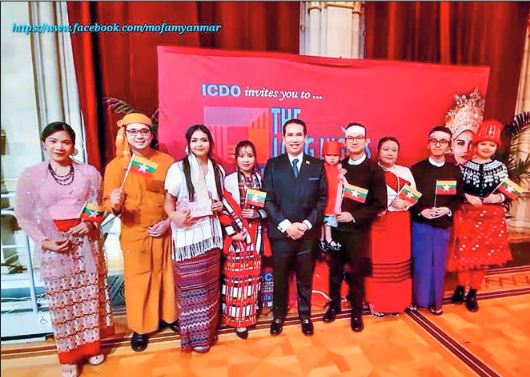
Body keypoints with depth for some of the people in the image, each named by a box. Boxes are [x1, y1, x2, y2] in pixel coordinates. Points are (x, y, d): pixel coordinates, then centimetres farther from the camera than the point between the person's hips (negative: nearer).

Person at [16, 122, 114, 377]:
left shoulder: (89, 172, -1)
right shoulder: (31, 175, -2)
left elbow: (99, 206, 7)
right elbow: (23, 215, 1)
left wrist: (91, 224, -11)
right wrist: (44, 241, -10)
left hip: (86, 240, 1)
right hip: (53, 244, 0)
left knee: (90, 292, 10)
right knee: (61, 298, 9)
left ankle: (92, 345, 31)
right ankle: (68, 354, 28)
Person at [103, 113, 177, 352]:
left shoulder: (166, 161, -2)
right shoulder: (116, 165, -5)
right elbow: (109, 203, -5)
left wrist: (169, 221, -6)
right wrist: (115, 205, -29)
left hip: (164, 232, 2)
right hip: (134, 234, -1)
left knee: (166, 276, 15)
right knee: (138, 281, 9)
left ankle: (169, 316, 37)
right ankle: (140, 328, 30)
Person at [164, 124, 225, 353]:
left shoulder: (217, 169, 10)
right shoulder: (178, 168, -4)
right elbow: (168, 202, -2)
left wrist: (220, 206, -1)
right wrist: (175, 216, -22)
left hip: (210, 233, 4)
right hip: (187, 234, -3)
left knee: (209, 284, 12)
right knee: (190, 285, 1)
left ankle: (209, 330, 29)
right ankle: (194, 334, 19)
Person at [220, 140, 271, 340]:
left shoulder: (260, 179, 4)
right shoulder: (229, 180, -5)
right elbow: (224, 209, -8)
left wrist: (257, 214, -13)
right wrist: (232, 231, -14)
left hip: (255, 234, 3)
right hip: (235, 233, -3)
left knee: (252, 274, 11)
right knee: (235, 275, 4)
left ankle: (249, 314, 26)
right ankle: (237, 318, 18)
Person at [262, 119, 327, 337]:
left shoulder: (317, 166, 5)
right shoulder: (273, 165, 2)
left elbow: (322, 199, 2)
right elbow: (268, 200, -3)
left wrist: (306, 224, -10)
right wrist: (286, 225, -13)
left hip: (308, 234, 1)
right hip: (280, 234, 0)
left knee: (305, 279, 14)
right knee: (280, 278, 13)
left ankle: (305, 315, 36)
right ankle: (278, 316, 35)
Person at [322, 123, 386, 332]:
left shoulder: (374, 170, -4)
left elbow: (379, 204, -8)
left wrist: (353, 216, -15)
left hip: (359, 229, -3)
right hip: (336, 227, 3)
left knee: (357, 273, 9)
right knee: (335, 269, 14)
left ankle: (356, 312, 30)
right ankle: (334, 305, 35)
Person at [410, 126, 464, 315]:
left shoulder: (455, 171, 4)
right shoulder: (416, 169, -3)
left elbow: (459, 198, 6)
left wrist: (448, 209, -12)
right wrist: (421, 211, -17)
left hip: (443, 225, 2)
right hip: (420, 224, -2)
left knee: (438, 264, 12)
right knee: (420, 262, 5)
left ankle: (435, 301, 29)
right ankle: (418, 298, 25)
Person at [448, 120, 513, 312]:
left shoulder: (501, 168, 4)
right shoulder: (464, 166, -3)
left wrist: (499, 197, -13)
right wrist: (467, 197, -19)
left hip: (491, 217, 2)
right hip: (466, 215, -2)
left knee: (483, 255, 8)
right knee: (464, 253, 3)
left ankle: (473, 293, 24)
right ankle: (461, 287, 26)